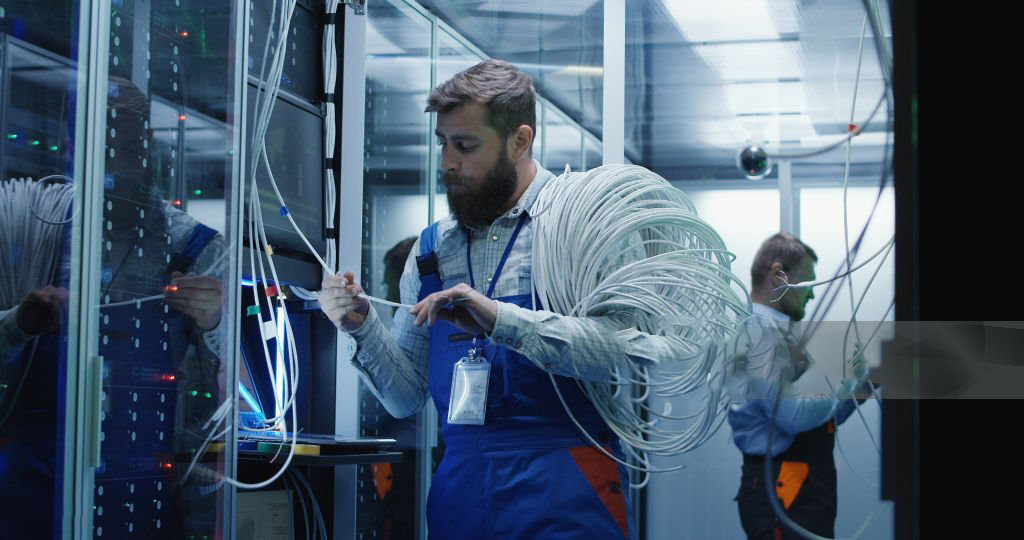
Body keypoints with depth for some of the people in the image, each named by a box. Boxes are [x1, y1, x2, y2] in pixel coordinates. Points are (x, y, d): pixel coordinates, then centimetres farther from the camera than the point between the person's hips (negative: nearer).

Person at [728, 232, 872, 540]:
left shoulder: (778, 330, 18)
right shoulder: (760, 329, -14)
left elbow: (814, 420, 21)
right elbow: (795, 415, -25)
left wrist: (857, 389, 7)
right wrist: (848, 380, -9)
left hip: (801, 489, 10)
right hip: (782, 493, -10)